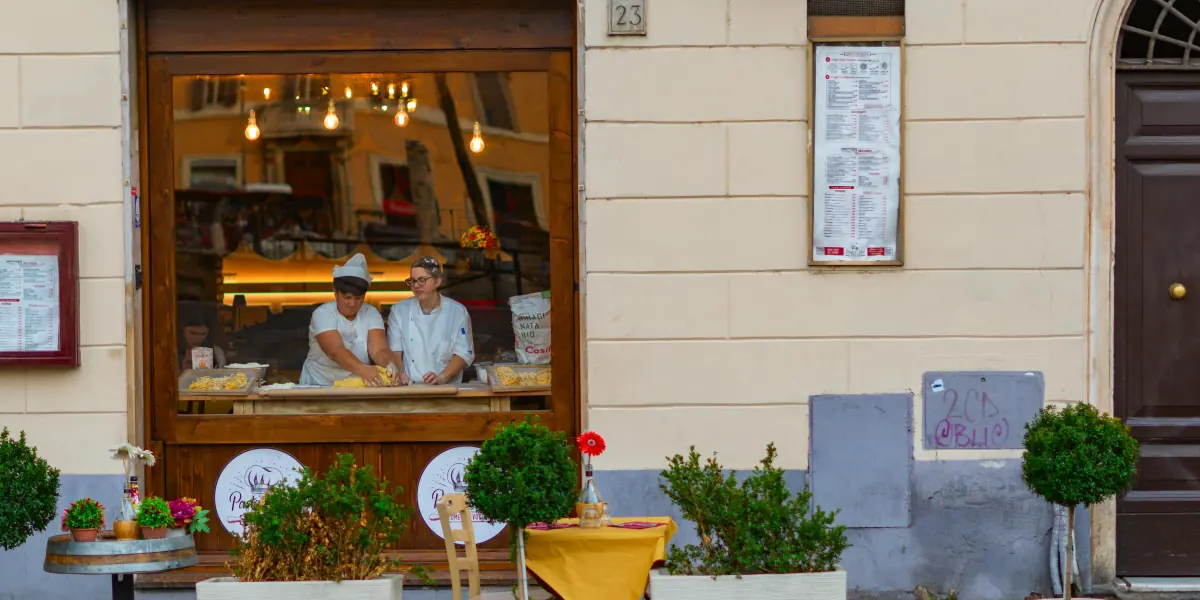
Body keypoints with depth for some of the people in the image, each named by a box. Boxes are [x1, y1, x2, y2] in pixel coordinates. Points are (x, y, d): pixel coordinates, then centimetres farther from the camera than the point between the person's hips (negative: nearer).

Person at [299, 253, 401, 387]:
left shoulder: (371, 314, 2)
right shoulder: (322, 314, -8)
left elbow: (379, 350, -11)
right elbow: (335, 351, -24)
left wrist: (391, 366, -35)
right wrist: (362, 369, -42)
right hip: (320, 385, -4)